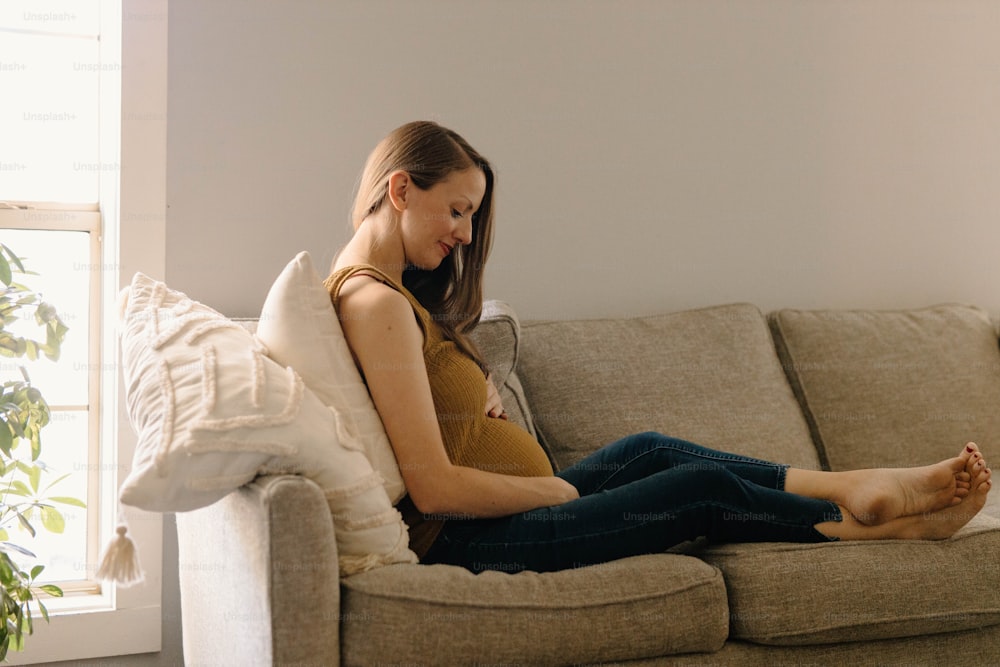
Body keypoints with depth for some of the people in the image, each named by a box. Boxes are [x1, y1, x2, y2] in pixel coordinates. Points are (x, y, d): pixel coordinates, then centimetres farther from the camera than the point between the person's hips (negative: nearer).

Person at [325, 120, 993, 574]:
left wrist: (479, 390, 1)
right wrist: (557, 489, -10)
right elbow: (433, 485, -25)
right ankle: (881, 520, 17)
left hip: (491, 519, 10)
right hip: (468, 542, -10)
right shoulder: (376, 301, -21)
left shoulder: (393, 292, 13)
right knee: (703, 486, -4)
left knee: (648, 450, 13)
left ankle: (861, 487, 17)